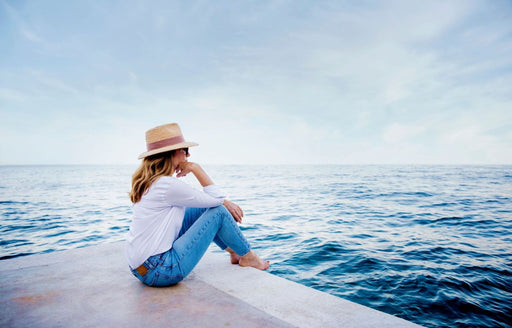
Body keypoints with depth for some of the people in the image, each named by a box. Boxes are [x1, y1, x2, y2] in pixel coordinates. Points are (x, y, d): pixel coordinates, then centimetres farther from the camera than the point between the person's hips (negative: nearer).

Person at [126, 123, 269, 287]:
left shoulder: (151, 181, 8)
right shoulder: (168, 184, -22)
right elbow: (216, 198, -12)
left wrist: (226, 203, 6)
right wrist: (196, 168, -9)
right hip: (157, 271, -9)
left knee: (202, 208, 13)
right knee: (218, 211, -6)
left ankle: (233, 250, 28)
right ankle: (248, 256, 16)